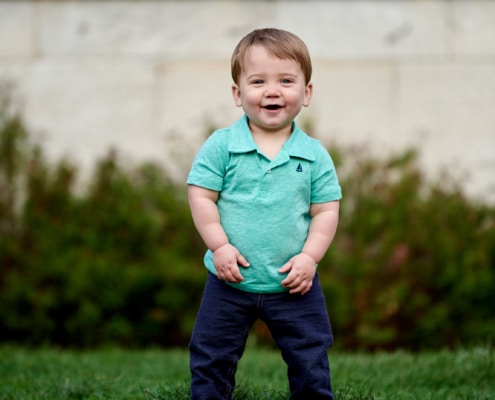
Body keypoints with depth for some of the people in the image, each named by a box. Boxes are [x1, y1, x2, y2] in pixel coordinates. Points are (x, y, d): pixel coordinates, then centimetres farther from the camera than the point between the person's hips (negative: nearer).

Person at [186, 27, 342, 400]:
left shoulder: (315, 155, -3)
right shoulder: (221, 146, -6)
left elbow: (326, 211, -1)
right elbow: (201, 196, -6)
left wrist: (309, 256, -13)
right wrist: (219, 245, -15)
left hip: (293, 285, 1)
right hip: (230, 282, 0)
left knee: (311, 363, 9)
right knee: (211, 359, 9)